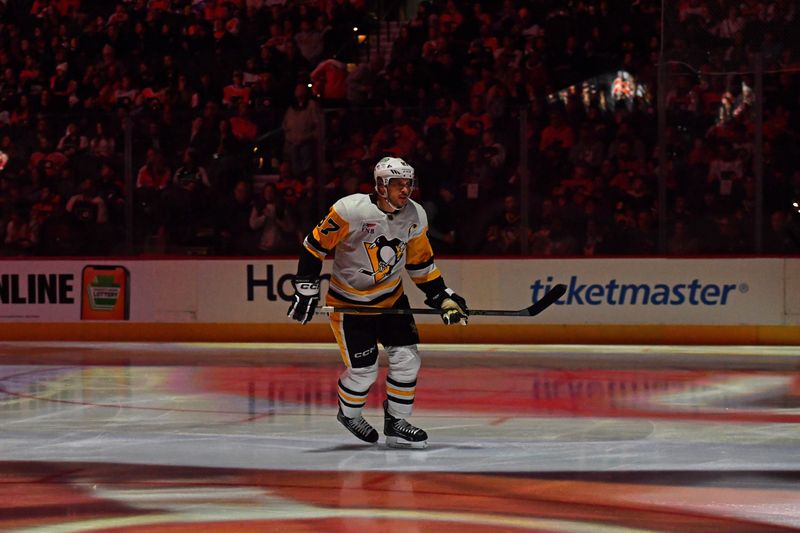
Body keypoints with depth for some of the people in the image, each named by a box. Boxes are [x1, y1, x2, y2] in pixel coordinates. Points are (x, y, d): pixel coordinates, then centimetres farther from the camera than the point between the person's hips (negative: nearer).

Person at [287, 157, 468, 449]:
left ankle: (396, 422, 12)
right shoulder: (351, 210, -24)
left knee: (407, 359, -5)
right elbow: (314, 246, -15)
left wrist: (443, 298, 1)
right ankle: (348, 413, 26)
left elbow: (420, 262, 7)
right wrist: (306, 290, -16)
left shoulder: (416, 216, -7)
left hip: (391, 298, 5)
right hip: (349, 301, -5)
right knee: (363, 371, -6)